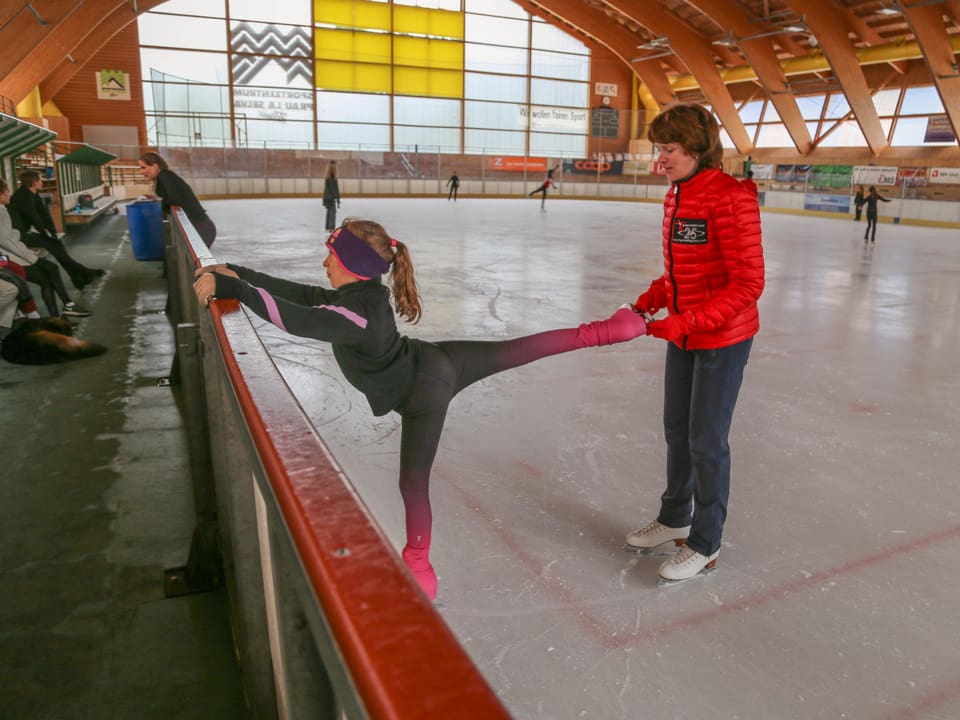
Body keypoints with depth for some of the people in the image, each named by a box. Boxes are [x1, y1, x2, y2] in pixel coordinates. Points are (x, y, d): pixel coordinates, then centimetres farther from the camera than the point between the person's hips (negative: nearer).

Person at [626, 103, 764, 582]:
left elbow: (748, 284, -23)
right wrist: (650, 300, -1)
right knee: (676, 430, 18)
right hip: (682, 334, 8)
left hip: (722, 339, -8)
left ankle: (705, 543, 23)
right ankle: (675, 518, 39)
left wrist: (688, 322, -28)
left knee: (706, 440, 3)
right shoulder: (675, 196, 5)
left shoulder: (730, 198, -21)